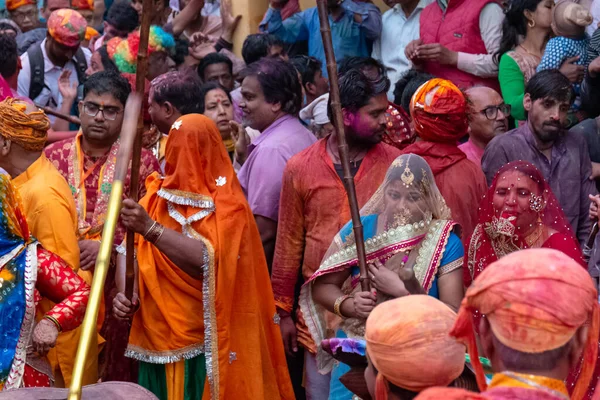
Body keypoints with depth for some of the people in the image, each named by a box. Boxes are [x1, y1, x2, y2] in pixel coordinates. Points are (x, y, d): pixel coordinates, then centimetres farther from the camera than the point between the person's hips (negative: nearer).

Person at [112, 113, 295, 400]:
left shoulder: (227, 204, -9)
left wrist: (150, 228, -30)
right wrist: (124, 292, -15)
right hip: (157, 337, 4)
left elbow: (209, 260, -24)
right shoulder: (158, 195, 7)